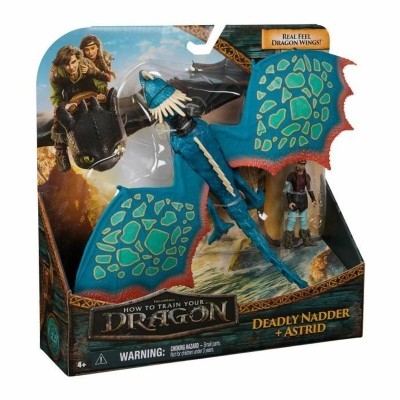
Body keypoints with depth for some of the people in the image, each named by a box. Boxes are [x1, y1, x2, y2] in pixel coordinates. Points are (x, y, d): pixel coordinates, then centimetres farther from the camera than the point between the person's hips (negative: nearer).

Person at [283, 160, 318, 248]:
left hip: (303, 200, 5)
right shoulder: (291, 175, -12)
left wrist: (313, 199, 4)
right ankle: (288, 243, 0)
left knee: (304, 220, 11)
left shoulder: (306, 176, 4)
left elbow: (309, 189, 13)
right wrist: (289, 202, -20)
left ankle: (306, 240, 20)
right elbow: (287, 189, -12)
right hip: (294, 199, -5)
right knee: (292, 221, -6)